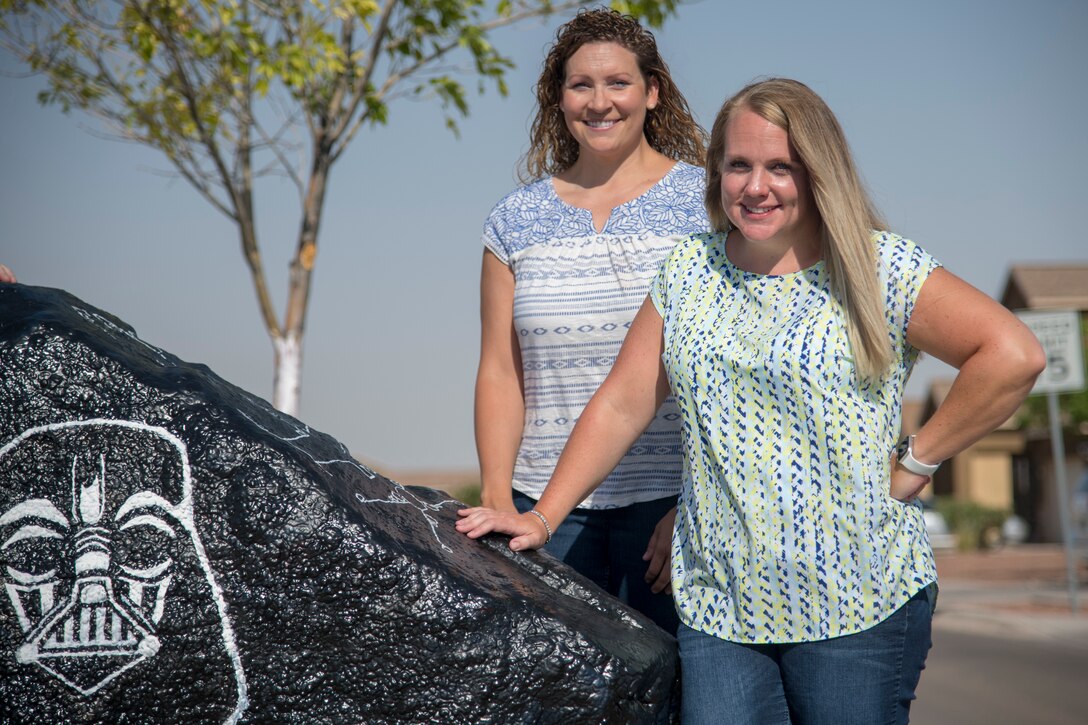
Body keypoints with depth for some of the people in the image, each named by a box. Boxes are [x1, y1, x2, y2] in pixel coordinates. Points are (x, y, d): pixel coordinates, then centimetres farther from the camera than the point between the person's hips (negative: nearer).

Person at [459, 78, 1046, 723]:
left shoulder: (880, 269, -3)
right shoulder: (690, 272, 11)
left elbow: (1015, 355, -10)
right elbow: (621, 405, 11)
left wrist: (915, 461, -8)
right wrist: (542, 517, 5)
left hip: (856, 605, -3)